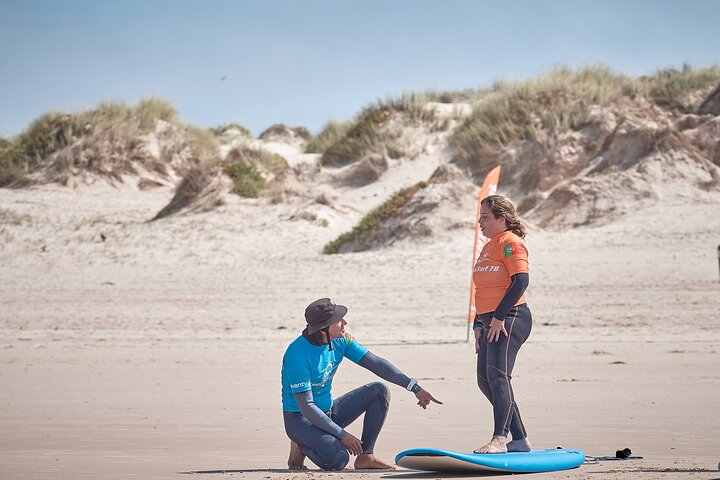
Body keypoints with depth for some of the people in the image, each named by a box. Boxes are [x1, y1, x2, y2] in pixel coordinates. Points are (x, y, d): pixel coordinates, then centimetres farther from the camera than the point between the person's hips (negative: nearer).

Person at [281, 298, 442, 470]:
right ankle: (301, 447, 0)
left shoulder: (341, 340, -5)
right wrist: (342, 435, -25)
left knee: (379, 391, -6)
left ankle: (365, 456, -5)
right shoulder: (298, 354, -27)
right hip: (300, 419, -8)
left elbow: (376, 363, -4)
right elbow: (306, 407, -27)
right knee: (338, 459, -33)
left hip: (329, 413, 8)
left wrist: (415, 387, -13)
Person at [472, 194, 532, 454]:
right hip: (491, 321, 10)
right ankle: (520, 440, 15)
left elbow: (521, 280, -19)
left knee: (497, 374, -22)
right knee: (485, 380, 9)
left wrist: (499, 316, -20)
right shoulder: (488, 247, 22)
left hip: (510, 318, -10)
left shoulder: (510, 242, -8)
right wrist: (479, 324, 19)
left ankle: (499, 439, -29)